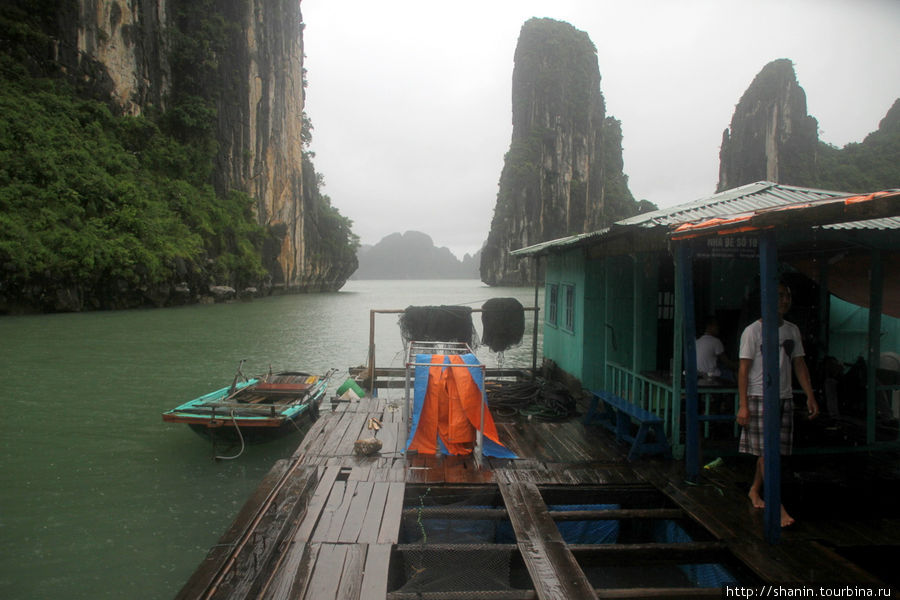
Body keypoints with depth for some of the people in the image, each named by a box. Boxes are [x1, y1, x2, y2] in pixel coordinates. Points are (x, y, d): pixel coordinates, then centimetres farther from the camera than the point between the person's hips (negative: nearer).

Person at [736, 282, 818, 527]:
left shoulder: (792, 330, 11)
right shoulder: (753, 330, -7)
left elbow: (800, 365, 15)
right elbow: (743, 369, -8)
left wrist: (810, 396, 8)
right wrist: (743, 405, -13)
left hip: (784, 398, 6)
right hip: (760, 397, -6)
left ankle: (754, 489, 26)